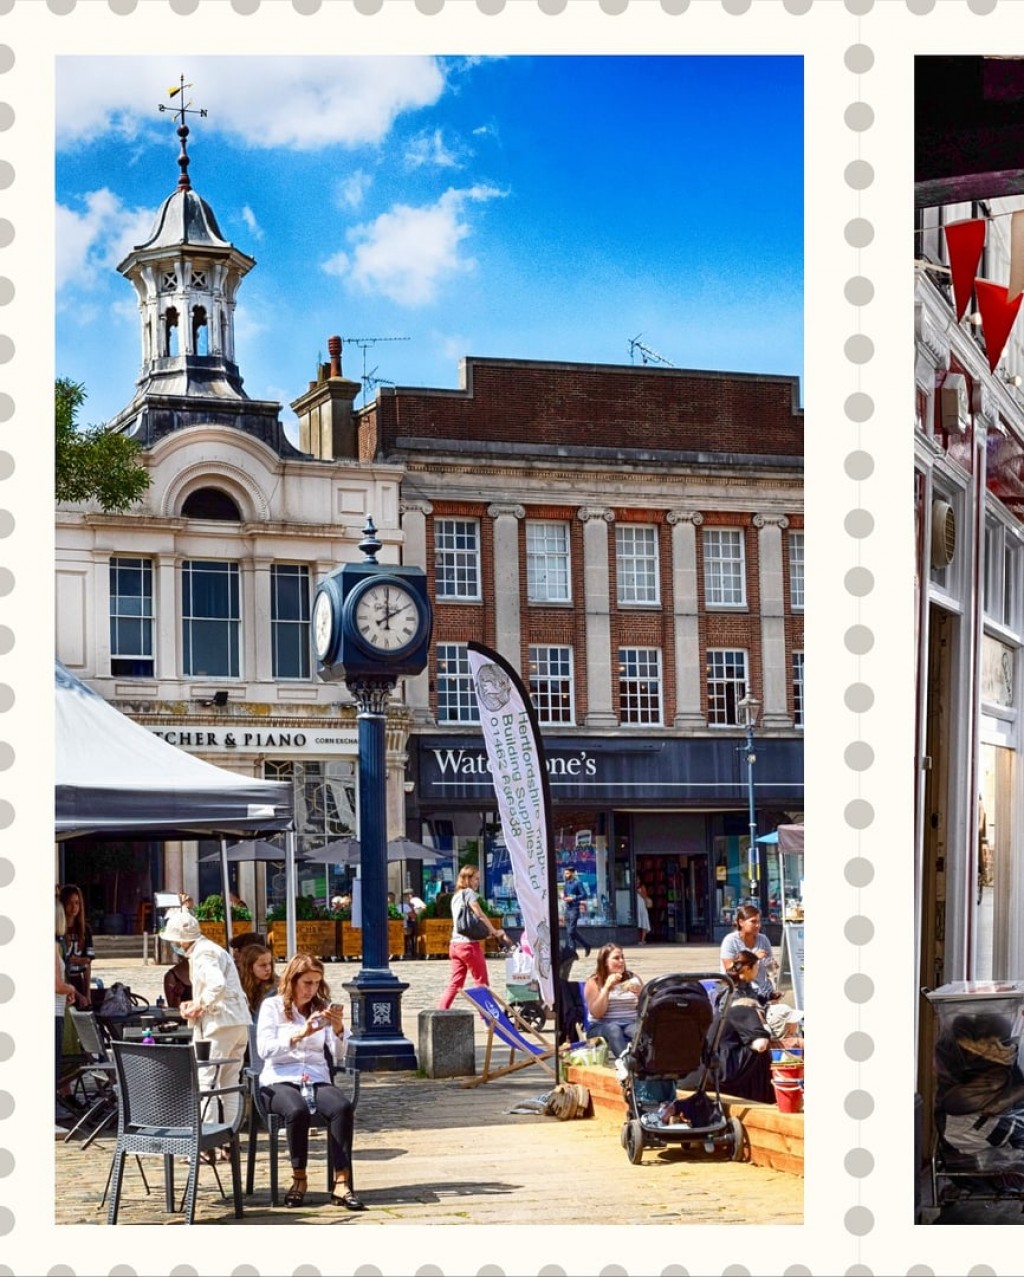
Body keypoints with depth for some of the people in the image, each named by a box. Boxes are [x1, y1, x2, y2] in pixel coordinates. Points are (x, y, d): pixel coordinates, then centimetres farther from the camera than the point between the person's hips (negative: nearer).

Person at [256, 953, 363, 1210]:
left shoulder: (323, 1007, 16)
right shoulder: (272, 1006, 6)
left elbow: (338, 1054, 9)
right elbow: (264, 1049, -10)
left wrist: (338, 1029, -12)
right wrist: (299, 1034, -23)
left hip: (317, 1079, 3)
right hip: (280, 1080, -3)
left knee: (343, 1107, -30)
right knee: (297, 1110, -37)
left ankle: (342, 1183, -31)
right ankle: (299, 1178, -18)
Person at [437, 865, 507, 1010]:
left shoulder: (456, 895, 19)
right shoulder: (469, 892, -5)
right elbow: (480, 915, -10)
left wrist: (488, 930, 5)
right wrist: (495, 931, -1)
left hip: (455, 943, 8)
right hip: (469, 943, -8)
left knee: (455, 983, 7)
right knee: (481, 983, 1)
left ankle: (439, 1012, -1)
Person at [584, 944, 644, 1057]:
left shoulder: (633, 979, 15)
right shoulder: (594, 983, 6)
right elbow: (596, 1013, -7)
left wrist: (639, 993, -7)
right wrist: (607, 987, -11)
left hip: (631, 1023, 2)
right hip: (602, 1026, -2)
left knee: (638, 1030, -34)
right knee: (613, 1029, -37)